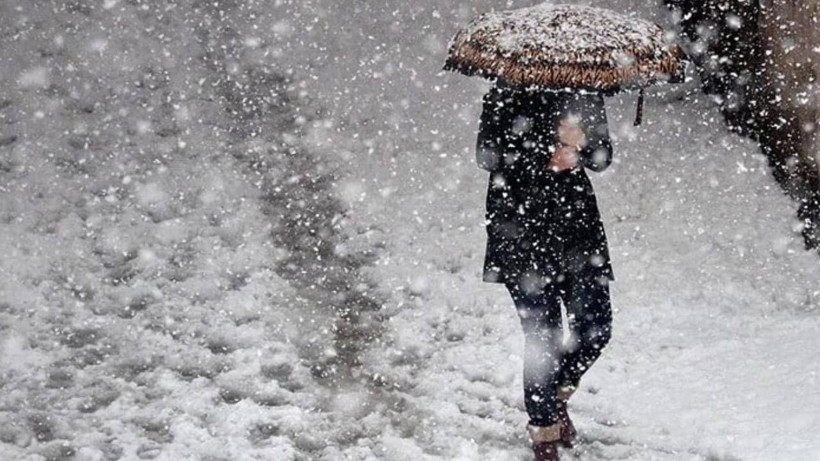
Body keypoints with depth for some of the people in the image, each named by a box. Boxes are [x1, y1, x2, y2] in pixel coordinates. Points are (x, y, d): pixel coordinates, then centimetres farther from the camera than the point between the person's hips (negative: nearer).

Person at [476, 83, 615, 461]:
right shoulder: (509, 94, -5)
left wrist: (581, 145, -16)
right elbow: (487, 155, -11)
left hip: (578, 220, 5)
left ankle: (557, 394, 32)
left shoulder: (586, 93, 8)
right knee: (543, 337, -4)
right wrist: (547, 158, -18)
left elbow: (603, 157, 6)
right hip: (522, 227, -4)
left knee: (596, 329, 2)